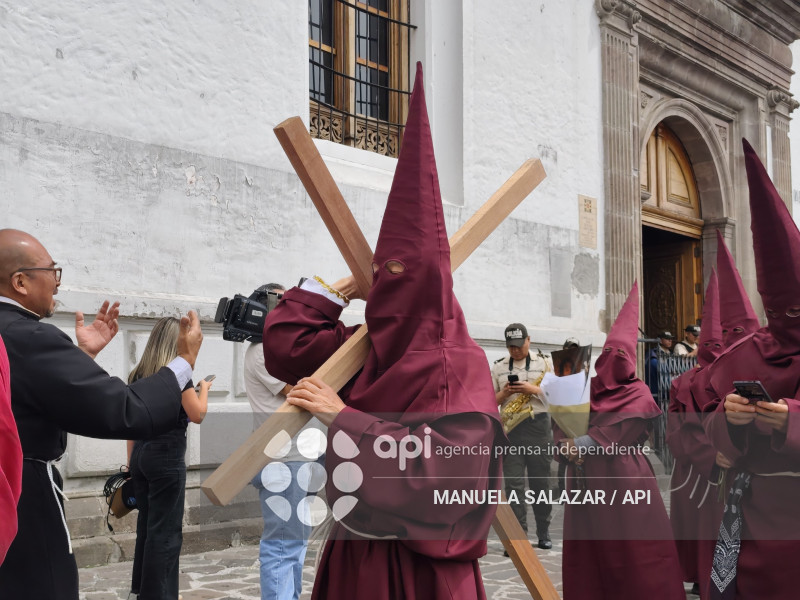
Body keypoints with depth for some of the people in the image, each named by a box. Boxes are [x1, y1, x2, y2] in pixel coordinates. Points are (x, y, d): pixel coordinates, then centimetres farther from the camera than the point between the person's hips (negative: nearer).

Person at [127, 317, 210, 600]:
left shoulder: (138, 374, 10)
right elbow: (198, 415, -11)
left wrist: (131, 460, 20)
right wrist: (204, 388, 5)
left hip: (141, 454, 7)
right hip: (167, 456, -7)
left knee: (146, 525, 15)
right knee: (165, 531, -1)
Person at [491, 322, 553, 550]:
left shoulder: (544, 363, 7)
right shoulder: (498, 368, 11)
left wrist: (534, 389, -13)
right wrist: (505, 392, -9)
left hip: (538, 426, -1)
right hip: (510, 429, 1)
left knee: (540, 482, 6)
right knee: (513, 484, -4)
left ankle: (544, 534, 18)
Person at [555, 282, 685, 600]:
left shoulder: (639, 395, 2)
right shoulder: (585, 391, 13)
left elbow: (620, 428, -14)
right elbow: (559, 422, 4)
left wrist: (580, 445, -24)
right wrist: (564, 444, -17)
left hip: (624, 478, -4)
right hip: (587, 479, 4)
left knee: (636, 550, -4)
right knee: (588, 552, 6)